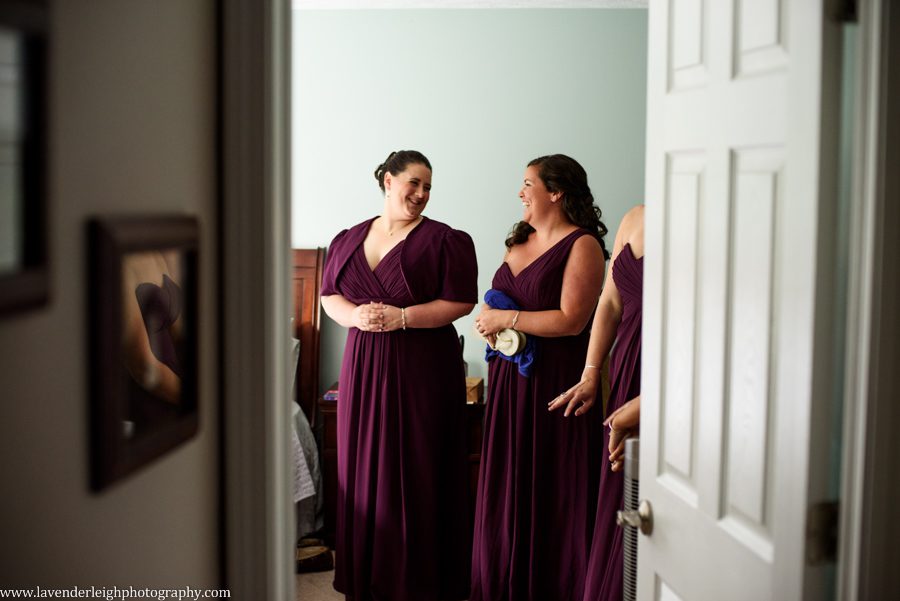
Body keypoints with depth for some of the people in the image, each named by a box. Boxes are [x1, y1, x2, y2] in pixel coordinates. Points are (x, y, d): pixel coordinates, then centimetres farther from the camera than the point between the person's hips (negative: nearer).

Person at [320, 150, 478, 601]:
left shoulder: (444, 240, -2)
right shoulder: (349, 239, 11)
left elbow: (461, 302, -8)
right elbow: (329, 295, 14)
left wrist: (402, 317, -16)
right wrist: (354, 315, -7)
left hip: (423, 367, -4)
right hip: (364, 364, 4)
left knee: (418, 472, -1)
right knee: (363, 466, 6)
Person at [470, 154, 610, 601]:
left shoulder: (583, 245, -10)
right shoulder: (520, 239, 14)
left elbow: (571, 320, -18)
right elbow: (499, 297, 22)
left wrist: (506, 319, -13)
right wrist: (488, 318, -1)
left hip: (555, 379, -7)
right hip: (509, 378, 7)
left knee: (552, 488, 0)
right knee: (507, 485, 11)